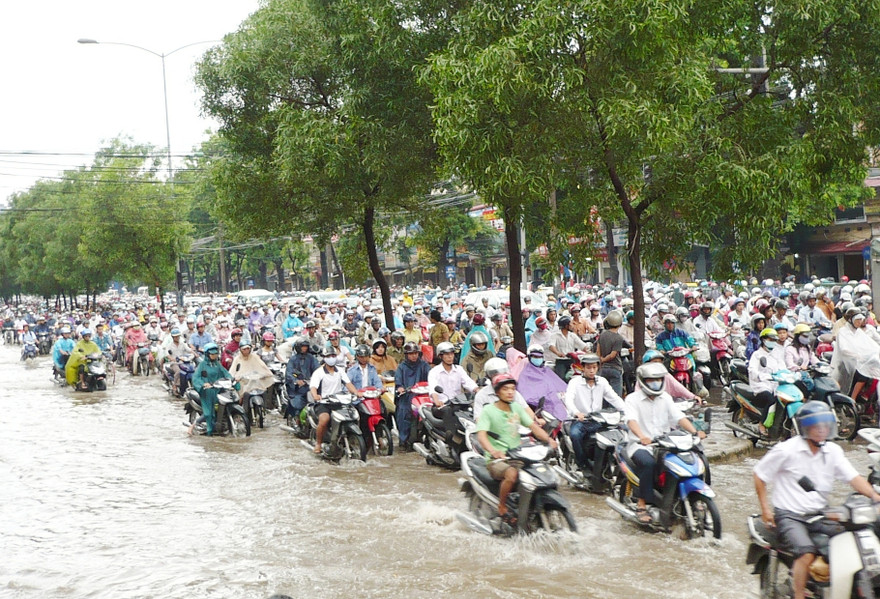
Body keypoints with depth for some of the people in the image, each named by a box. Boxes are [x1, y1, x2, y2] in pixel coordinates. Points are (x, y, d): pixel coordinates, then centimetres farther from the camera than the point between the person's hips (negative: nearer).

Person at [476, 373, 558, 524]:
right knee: (511, 474, -35)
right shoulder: (488, 411, -4)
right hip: (497, 460, -6)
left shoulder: (517, 408, 13)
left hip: (518, 458, 6)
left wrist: (549, 439, -13)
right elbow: (481, 435, -18)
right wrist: (493, 451, -38)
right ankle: (502, 508, -13)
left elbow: (533, 426, 7)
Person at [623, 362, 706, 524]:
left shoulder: (665, 398, 14)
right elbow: (631, 420, -21)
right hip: (640, 445, -5)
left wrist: (695, 432, -15)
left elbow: (679, 417, 3)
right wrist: (642, 437, -41)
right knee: (649, 463, -36)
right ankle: (641, 505, -27)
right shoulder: (633, 399, -4)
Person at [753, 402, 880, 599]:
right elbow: (759, 474, -1)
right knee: (807, 553, -30)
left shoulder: (833, 451, 6)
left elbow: (853, 477, -2)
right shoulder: (786, 450, -9)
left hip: (818, 516, 6)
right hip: (788, 515, -6)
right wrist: (765, 507, -4)